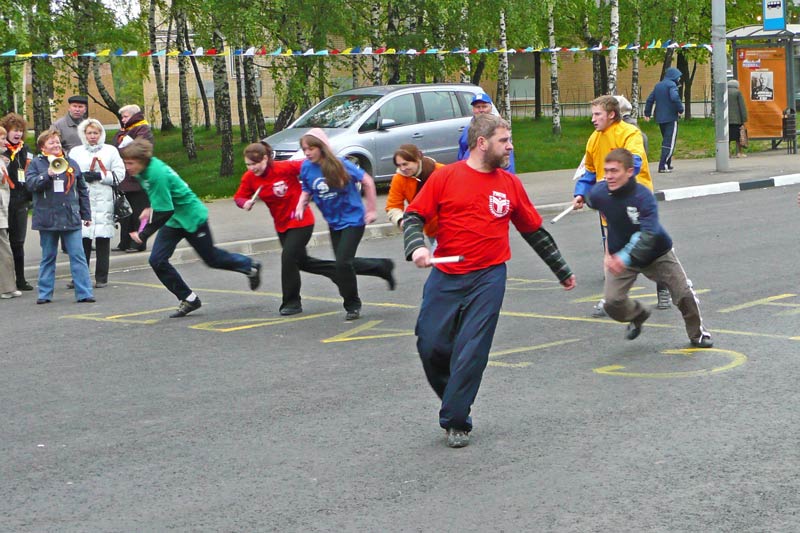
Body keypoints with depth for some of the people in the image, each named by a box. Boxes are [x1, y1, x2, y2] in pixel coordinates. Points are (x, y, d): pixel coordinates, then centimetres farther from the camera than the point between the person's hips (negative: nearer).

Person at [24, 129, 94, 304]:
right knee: (48, 257, 9)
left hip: (71, 217, 1)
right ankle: (45, 294, 16)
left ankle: (84, 292, -3)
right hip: (47, 219, -1)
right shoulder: (36, 163, 3)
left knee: (77, 255, -4)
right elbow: (30, 183, -11)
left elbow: (82, 190, 14)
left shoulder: (71, 163, 10)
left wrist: (86, 214, 13)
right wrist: (47, 175, -24)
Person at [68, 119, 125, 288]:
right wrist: (81, 177, -9)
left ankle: (102, 277, 7)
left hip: (104, 201, -1)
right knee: (83, 240, -2)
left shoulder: (110, 151, 10)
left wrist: (100, 176, -8)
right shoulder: (75, 152, 14)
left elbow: (119, 174, 3)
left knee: (103, 239, 0)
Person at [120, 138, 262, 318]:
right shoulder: (145, 169, -5)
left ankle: (250, 266, 37)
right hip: (173, 220, 9)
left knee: (211, 258, 11)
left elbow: (165, 211, -31)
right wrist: (151, 209, 7)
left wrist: (143, 234, -26)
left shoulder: (156, 174, -33)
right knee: (157, 260, -3)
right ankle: (188, 299, 8)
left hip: (192, 217, -8)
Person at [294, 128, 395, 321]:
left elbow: (367, 181, -10)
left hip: (352, 219, -6)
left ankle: (352, 306, 5)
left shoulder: (339, 165, -20)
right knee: (345, 263, 13)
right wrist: (300, 205, -11)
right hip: (334, 223, 6)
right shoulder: (306, 168, -7)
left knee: (343, 263, -14)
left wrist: (371, 210, -8)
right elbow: (307, 191, 10)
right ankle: (383, 267, 37)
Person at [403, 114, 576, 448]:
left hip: (488, 278, 1)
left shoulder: (510, 184, 8)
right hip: (445, 276, 0)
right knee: (431, 345, -2)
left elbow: (535, 231, 18)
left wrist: (562, 270, 24)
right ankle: (455, 400, 23)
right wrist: (416, 247, -20)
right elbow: (413, 216, 1)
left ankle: (456, 421, 4)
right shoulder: (445, 177, 0)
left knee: (472, 351, -6)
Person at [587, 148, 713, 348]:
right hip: (619, 255, 3)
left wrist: (624, 257, -53)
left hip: (657, 253, -3)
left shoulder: (643, 196, -32)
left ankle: (697, 333, 26)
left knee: (684, 293, -3)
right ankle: (637, 315, 23)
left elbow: (648, 235, -40)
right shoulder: (598, 194, -18)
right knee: (612, 301, -12)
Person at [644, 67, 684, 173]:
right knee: (670, 142, -5)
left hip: (660, 118, 8)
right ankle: (663, 166, -12)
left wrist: (647, 113, 20)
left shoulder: (658, 85, 14)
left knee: (666, 141, 19)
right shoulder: (671, 85, -10)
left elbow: (650, 99, 14)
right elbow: (675, 97, -26)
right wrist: (680, 110, -15)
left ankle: (667, 164, 22)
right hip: (671, 118, -8)